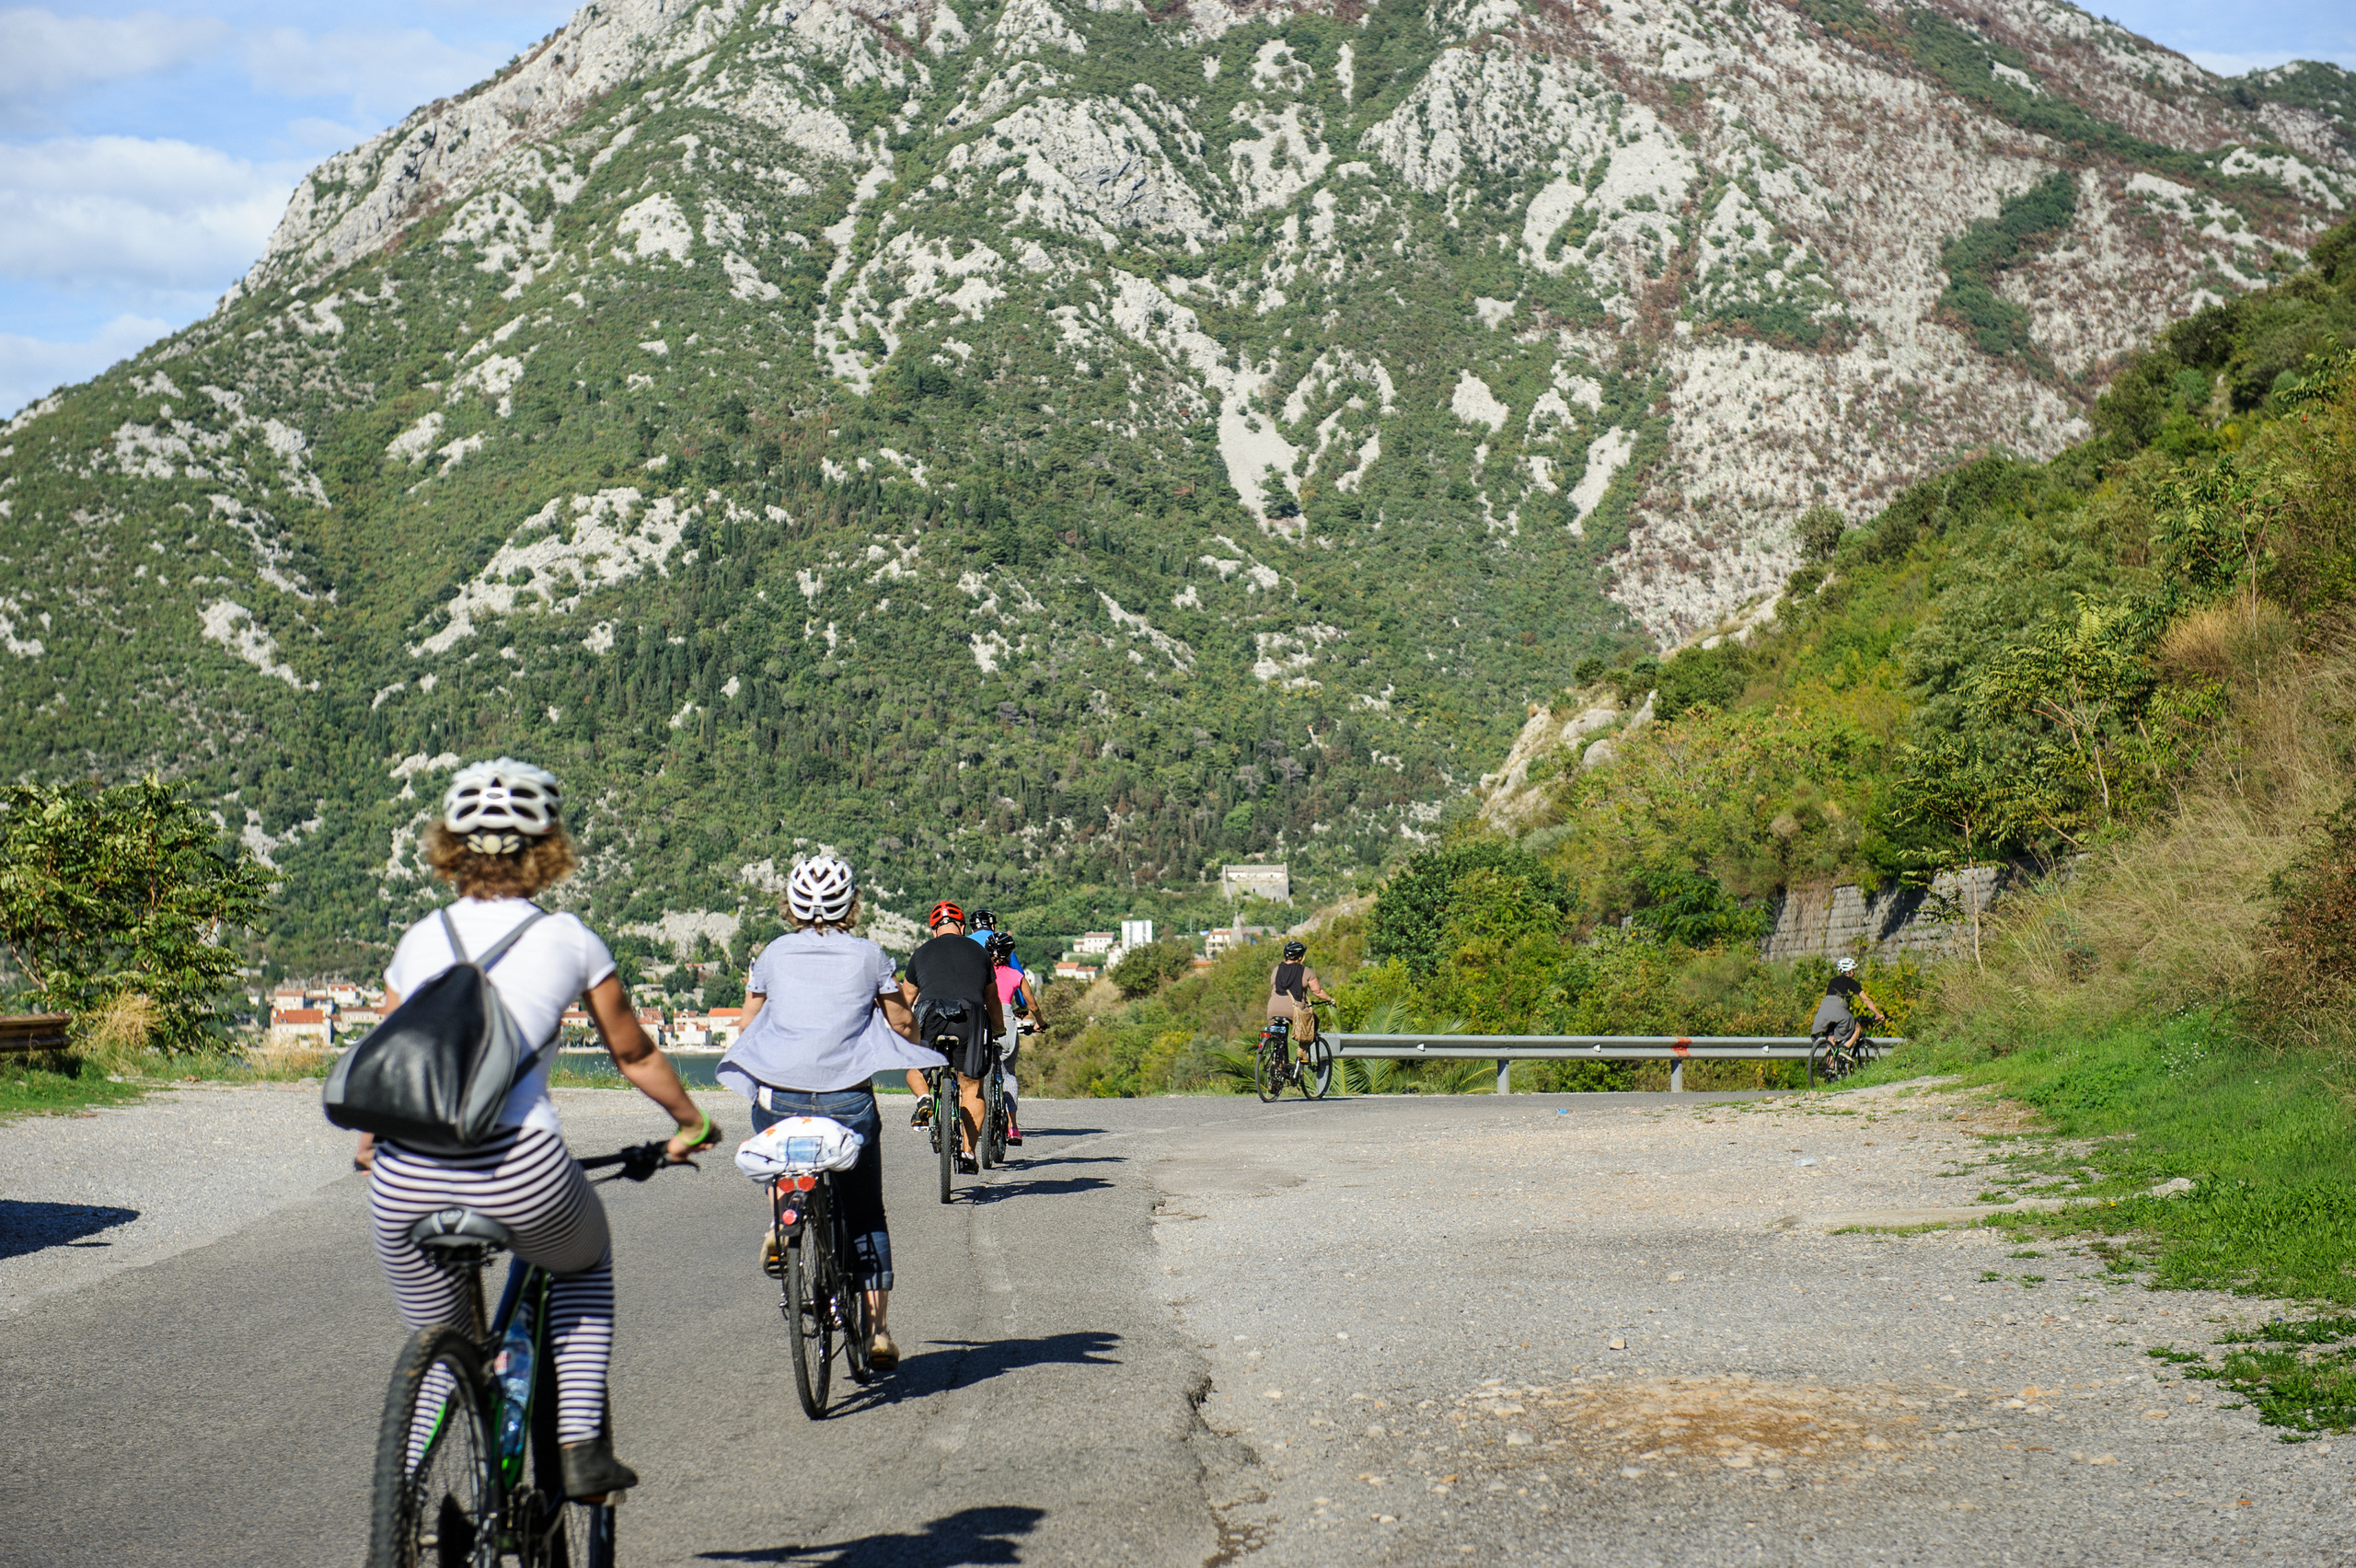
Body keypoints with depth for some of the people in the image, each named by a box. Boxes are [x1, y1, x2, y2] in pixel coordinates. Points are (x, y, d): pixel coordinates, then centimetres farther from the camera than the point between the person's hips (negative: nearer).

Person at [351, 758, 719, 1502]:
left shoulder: (420, 939, 17)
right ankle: (580, 1447, 19)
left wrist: (366, 1143, 48)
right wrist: (693, 1123, 41)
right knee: (585, 1260, 31)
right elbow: (635, 1056, 24)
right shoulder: (569, 939, 11)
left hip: (406, 1178, 2)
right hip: (518, 1166, -2)